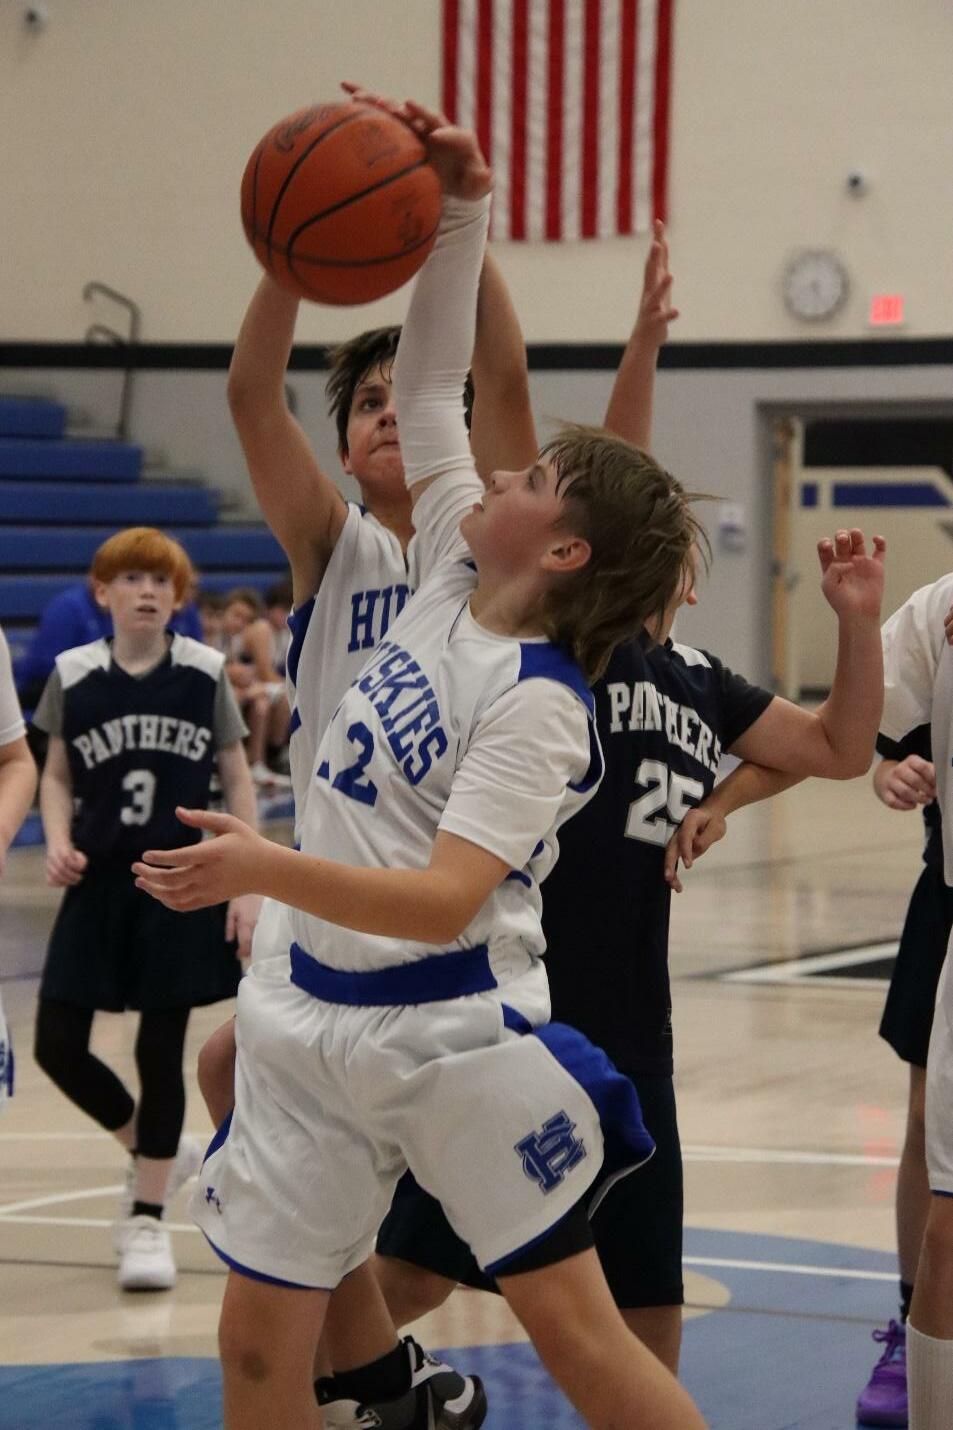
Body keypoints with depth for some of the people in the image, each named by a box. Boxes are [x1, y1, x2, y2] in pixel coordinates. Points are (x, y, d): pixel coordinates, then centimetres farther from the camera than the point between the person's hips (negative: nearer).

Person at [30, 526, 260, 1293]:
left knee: (161, 1049, 0)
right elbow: (57, 777, 10)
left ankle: (148, 1217, 14)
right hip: (99, 883, 2)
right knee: (58, 1045, -1)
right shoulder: (73, 676, 1)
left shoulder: (205, 674, -3)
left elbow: (238, 781, 2)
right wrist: (59, 842, -10)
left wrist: (247, 886, -4)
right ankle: (156, 1148, 26)